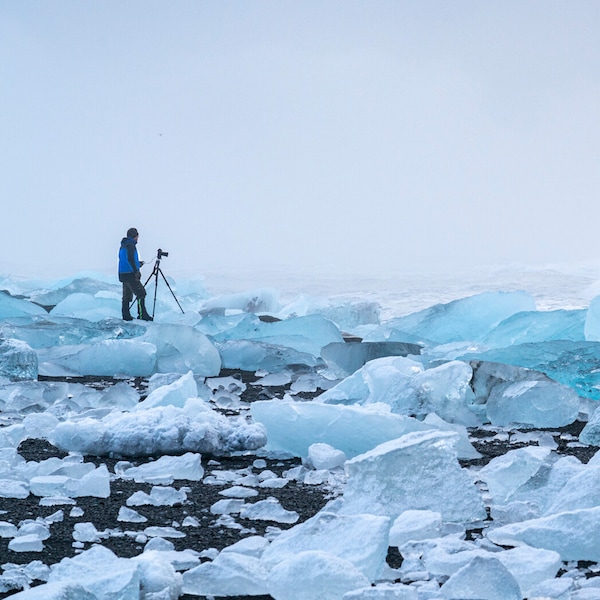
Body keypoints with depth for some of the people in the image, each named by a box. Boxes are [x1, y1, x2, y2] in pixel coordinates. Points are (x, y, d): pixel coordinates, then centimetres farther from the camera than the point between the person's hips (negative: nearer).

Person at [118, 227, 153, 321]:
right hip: (130, 274, -10)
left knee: (127, 296, 11)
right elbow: (130, 259, -22)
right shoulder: (130, 245, -11)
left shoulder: (123, 246, 18)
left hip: (123, 274, 10)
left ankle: (126, 316, 9)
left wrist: (137, 263, 30)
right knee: (141, 293, -9)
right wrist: (136, 271, -20)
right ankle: (142, 314, -13)